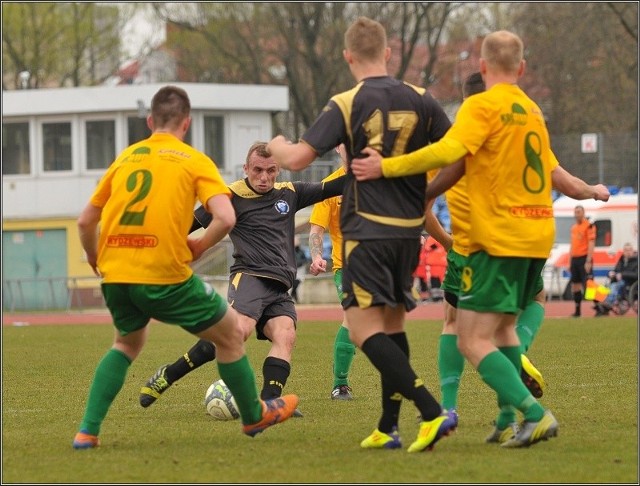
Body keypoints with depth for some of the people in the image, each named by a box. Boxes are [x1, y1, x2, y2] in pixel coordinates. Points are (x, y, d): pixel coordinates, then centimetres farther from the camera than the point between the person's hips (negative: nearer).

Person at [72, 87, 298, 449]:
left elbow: (85, 222, 18)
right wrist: (200, 245, 5)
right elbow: (226, 218, -12)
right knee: (231, 334, 18)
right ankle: (254, 416, 31)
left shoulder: (125, 158, 14)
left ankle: (88, 432, 16)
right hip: (165, 275, -5)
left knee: (128, 342, 30)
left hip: (115, 274, 5)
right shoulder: (194, 161, 2)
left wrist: (98, 264, 34)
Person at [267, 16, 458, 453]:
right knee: (393, 324, 17)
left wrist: (277, 146, 12)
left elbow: (296, 159, -11)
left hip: (367, 230, -6)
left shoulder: (346, 105, -8)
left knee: (364, 328, -9)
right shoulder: (419, 100, 4)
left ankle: (432, 413, -23)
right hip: (409, 229, 6)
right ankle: (388, 428, 17)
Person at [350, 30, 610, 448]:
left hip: (499, 240, -8)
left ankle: (535, 415, -22)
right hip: (538, 237, 8)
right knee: (503, 325, 24)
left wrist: (386, 167, -22)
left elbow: (447, 152, -24)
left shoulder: (482, 106, -10)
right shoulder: (533, 111, 13)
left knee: (474, 341, -8)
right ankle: (509, 420, 17)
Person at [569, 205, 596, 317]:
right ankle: (577, 310, 19)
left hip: (584, 258, -8)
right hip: (574, 258, 8)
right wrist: (570, 262, 20)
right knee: (575, 285, 10)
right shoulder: (573, 227, 16)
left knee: (586, 285, -14)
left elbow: (591, 244, -13)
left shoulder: (589, 226, -8)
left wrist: (588, 261, -20)